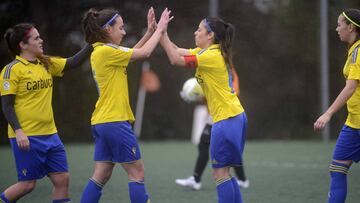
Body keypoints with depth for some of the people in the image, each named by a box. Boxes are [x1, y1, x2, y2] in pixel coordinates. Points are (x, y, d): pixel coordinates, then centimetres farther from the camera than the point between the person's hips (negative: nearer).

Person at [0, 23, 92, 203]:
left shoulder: (46, 64, 10)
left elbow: (74, 62, 9)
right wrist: (18, 131, -21)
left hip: (49, 134, 7)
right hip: (26, 137, -7)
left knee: (62, 179, 3)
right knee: (28, 183, -1)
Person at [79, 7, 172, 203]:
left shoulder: (100, 51, 12)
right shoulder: (106, 51, -15)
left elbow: (133, 53, 22)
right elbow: (144, 53, -11)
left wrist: (150, 31, 15)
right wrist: (160, 29, 0)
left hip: (102, 123, 9)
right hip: (115, 122, -9)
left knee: (101, 176, 8)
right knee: (137, 173, -1)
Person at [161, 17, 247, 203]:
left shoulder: (212, 56, -16)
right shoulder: (207, 52, 13)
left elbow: (175, 59, -18)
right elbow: (178, 52, 10)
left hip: (227, 119, -10)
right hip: (235, 117, 10)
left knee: (220, 173, -7)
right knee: (223, 173, 12)